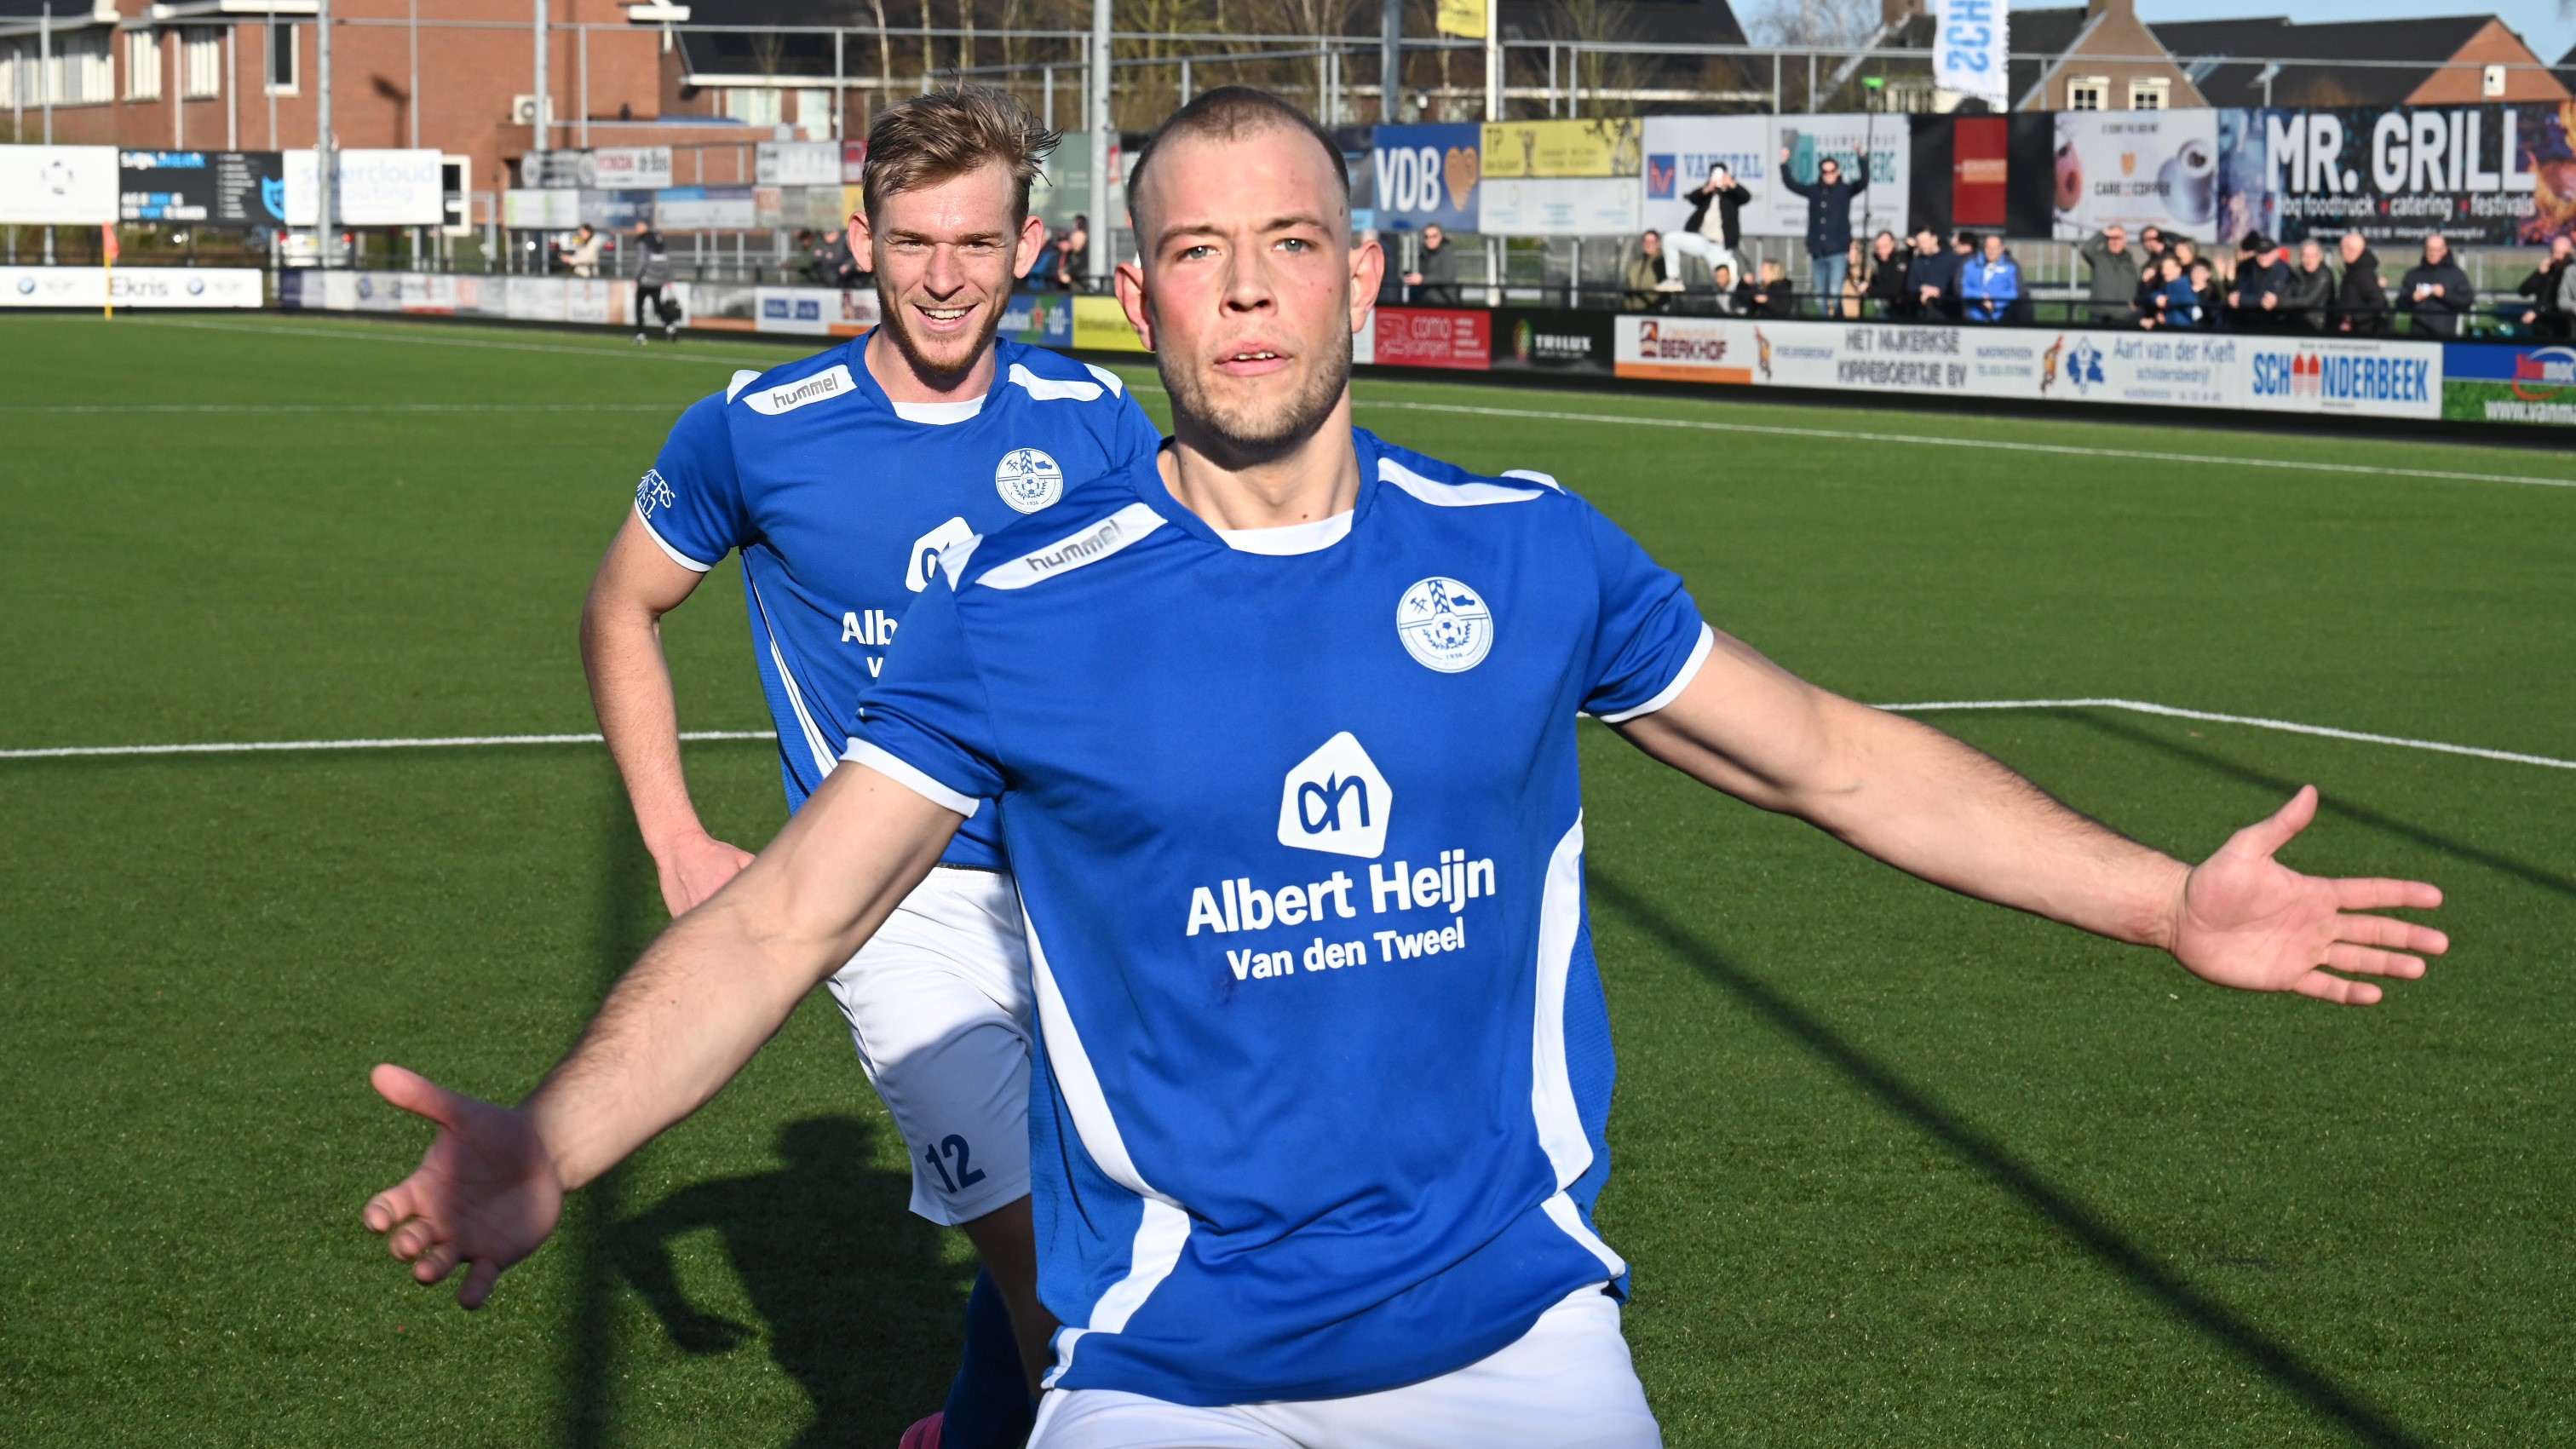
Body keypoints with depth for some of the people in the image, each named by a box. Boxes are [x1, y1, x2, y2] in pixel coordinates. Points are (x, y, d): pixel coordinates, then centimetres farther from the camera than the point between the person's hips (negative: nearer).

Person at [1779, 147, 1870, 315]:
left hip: (1838, 252, -4)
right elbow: (1791, 183, 16)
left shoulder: (1845, 190, 4)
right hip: (1817, 252, 4)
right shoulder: (1813, 190, 12)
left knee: (1835, 294, -15)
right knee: (1820, 298, 6)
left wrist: (1862, 159, -21)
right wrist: (1784, 163, 7)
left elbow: (1863, 181, -9)